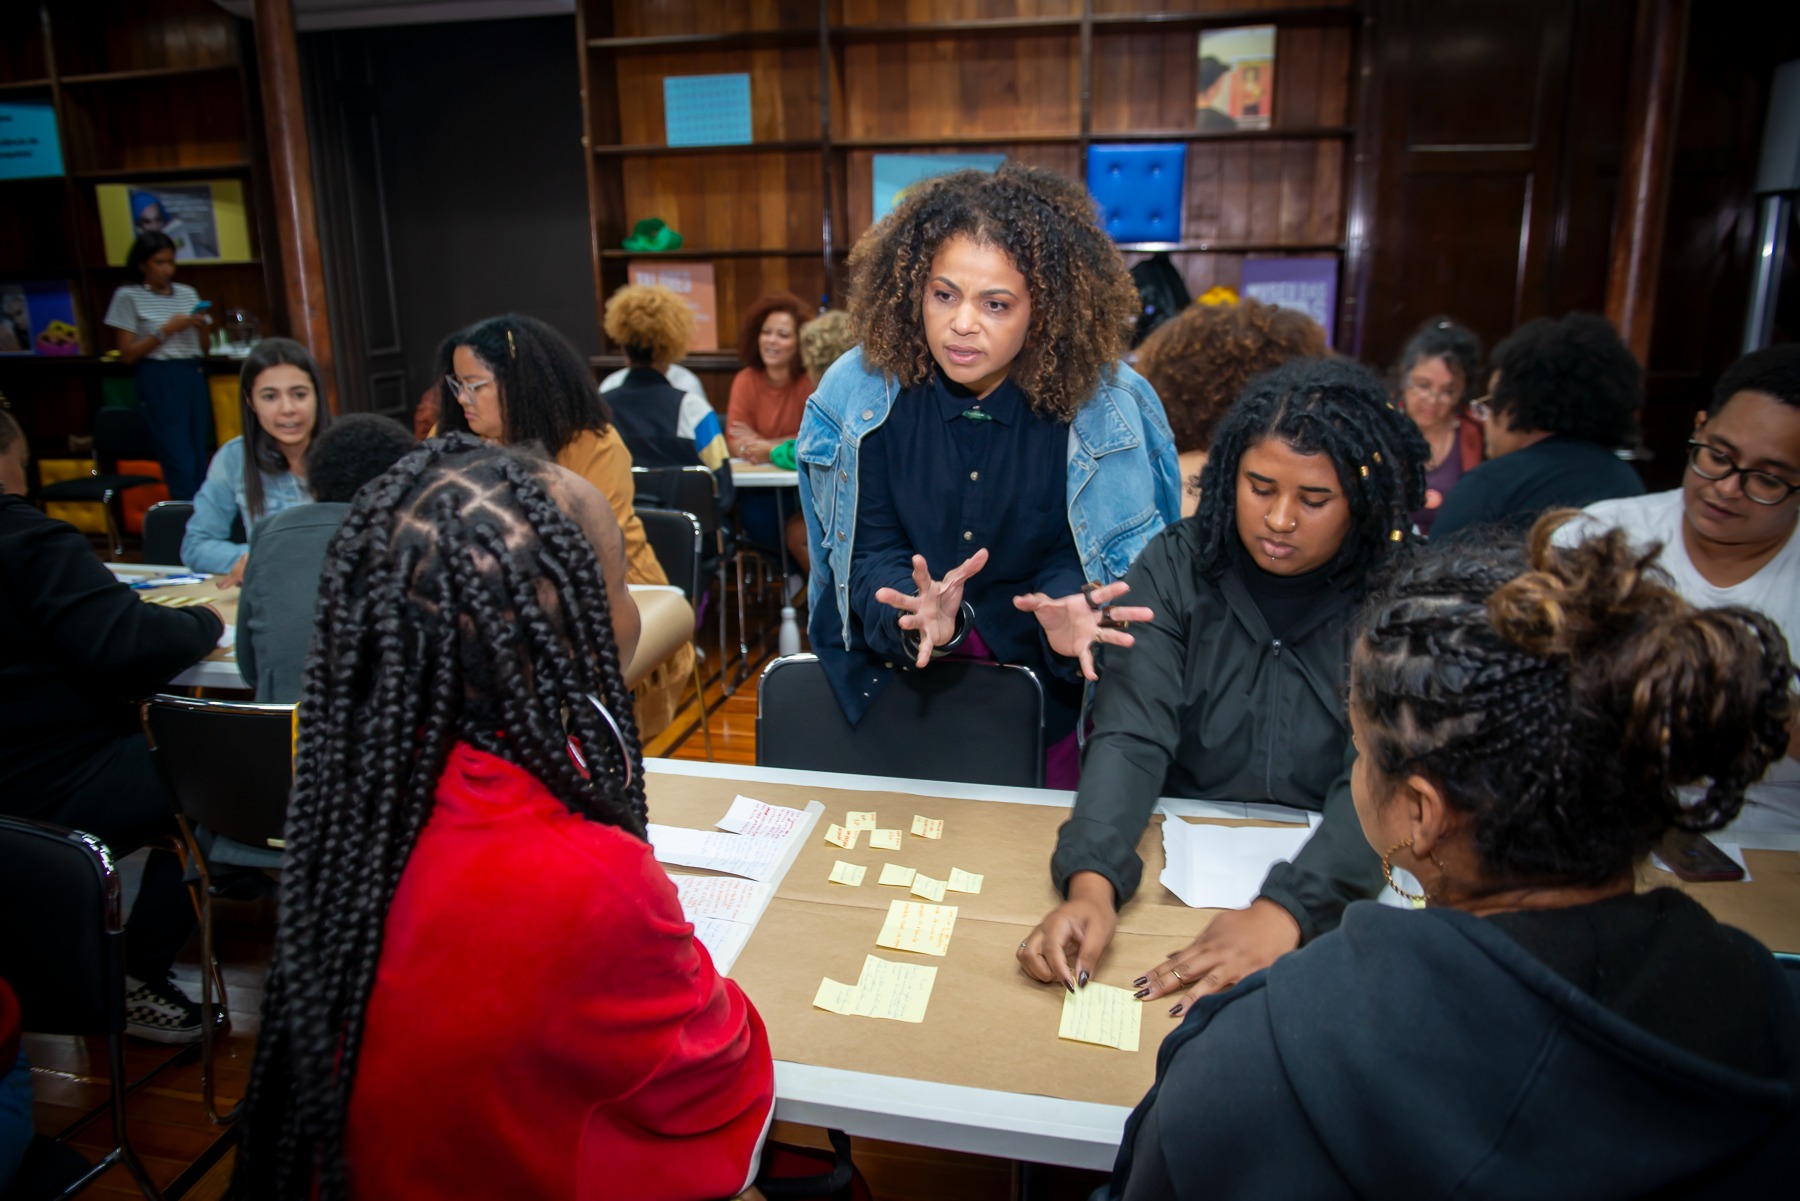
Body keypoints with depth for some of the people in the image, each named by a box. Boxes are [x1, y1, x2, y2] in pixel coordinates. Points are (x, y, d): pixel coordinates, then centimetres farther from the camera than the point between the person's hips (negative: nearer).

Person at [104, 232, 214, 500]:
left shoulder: (187, 293, 14)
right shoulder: (128, 296, 1)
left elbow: (204, 348, 18)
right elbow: (128, 355, -3)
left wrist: (201, 327, -3)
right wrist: (166, 330, -10)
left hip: (193, 378, 5)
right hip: (158, 382, -5)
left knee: (200, 461, 3)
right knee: (180, 463, -9)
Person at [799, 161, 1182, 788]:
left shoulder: (1101, 405, -14)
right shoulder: (859, 394, -12)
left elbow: (1073, 552, -10)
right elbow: (871, 554, -11)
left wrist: (1068, 615, -34)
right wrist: (917, 617, -33)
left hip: (1042, 677, 0)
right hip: (890, 667, 1)